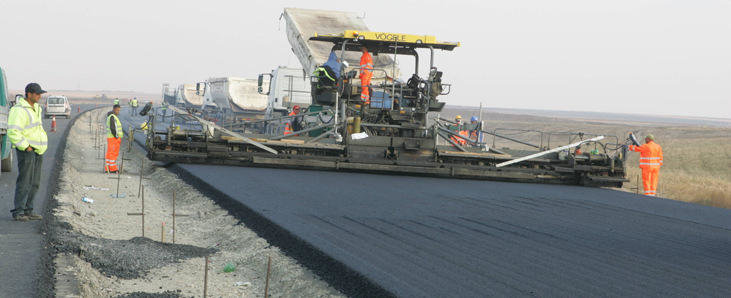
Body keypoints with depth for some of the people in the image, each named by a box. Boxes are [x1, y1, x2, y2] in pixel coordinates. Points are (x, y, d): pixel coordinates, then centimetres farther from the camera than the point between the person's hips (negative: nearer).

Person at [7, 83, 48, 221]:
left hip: (37, 150, 9)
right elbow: (13, 132, -21)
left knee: (35, 183, 9)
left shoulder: (36, 108, 15)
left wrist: (41, 146, 19)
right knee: (24, 182, -9)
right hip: (26, 151, -9)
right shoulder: (19, 110, -14)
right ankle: (18, 212, -4)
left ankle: (28, 211, 15)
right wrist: (26, 146, -19)